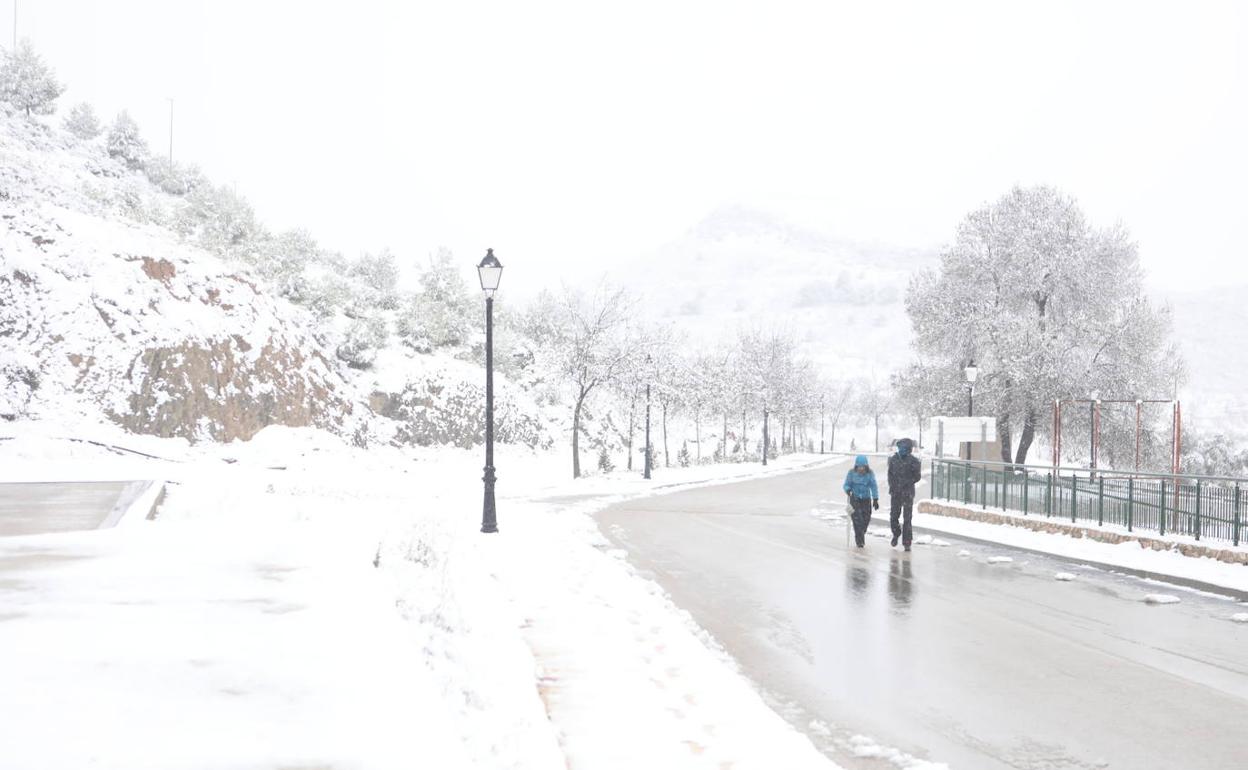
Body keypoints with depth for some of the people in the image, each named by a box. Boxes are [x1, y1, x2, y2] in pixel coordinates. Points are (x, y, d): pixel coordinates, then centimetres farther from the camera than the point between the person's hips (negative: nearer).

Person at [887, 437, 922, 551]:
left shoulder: (913, 461, -7)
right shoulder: (894, 459, 3)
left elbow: (917, 476, -3)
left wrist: (907, 483, -12)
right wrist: (891, 486, 0)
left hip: (908, 493, -3)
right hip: (895, 492, 3)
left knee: (907, 518, -5)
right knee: (893, 516, 7)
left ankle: (907, 543, 0)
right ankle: (896, 534, 35)